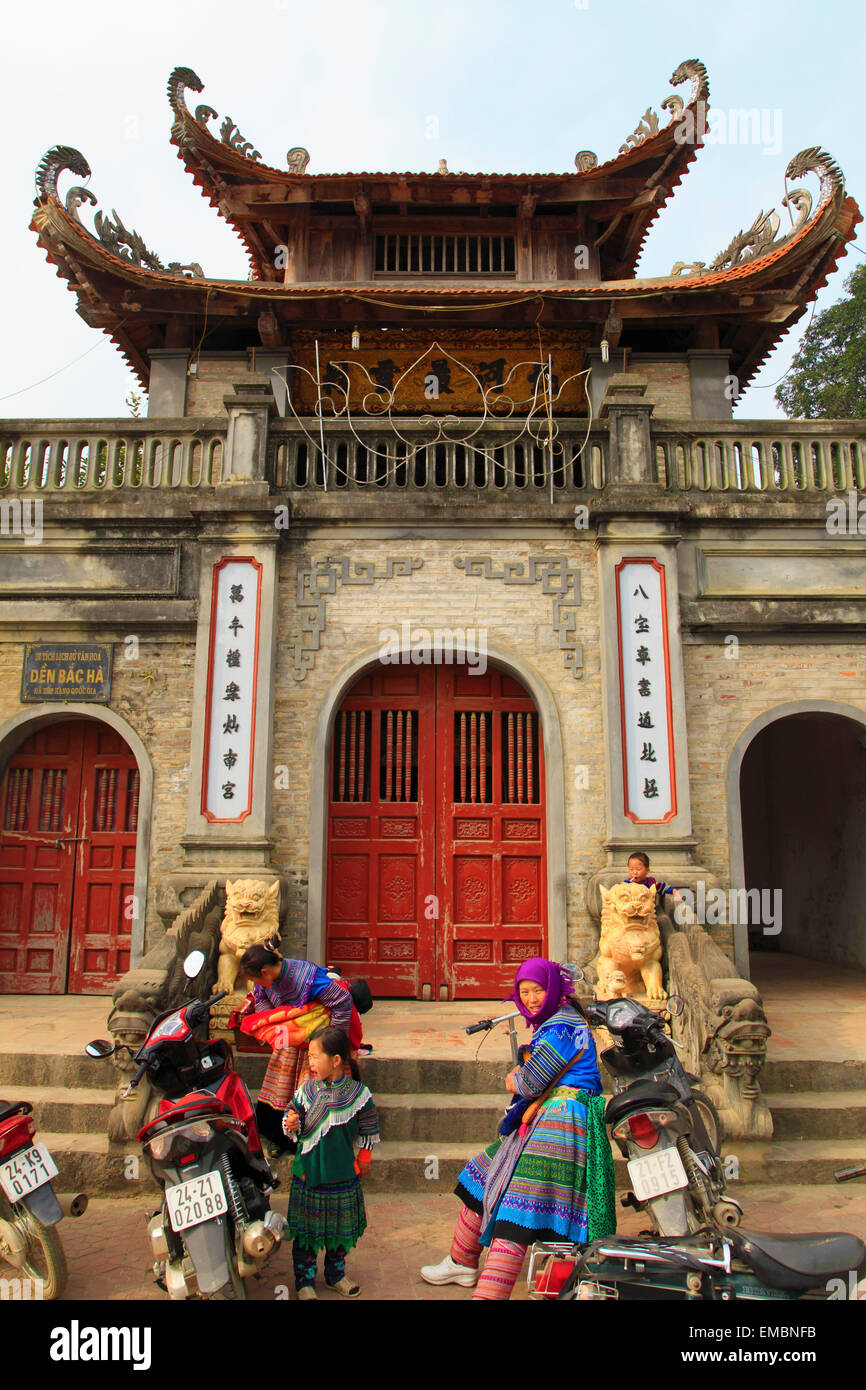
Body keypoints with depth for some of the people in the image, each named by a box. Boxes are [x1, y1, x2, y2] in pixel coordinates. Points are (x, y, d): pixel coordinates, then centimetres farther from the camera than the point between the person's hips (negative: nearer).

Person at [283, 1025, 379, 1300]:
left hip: (343, 1174, 0)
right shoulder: (306, 1091, -10)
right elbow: (291, 1116, 2)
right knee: (305, 1230, 9)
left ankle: (336, 1274, 38)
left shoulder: (358, 1093, -11)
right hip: (308, 1172, 0)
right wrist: (291, 1125, -19)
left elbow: (367, 1132, 1)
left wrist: (363, 1158, 7)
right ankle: (305, 1280, 28)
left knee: (340, 1229, 16)